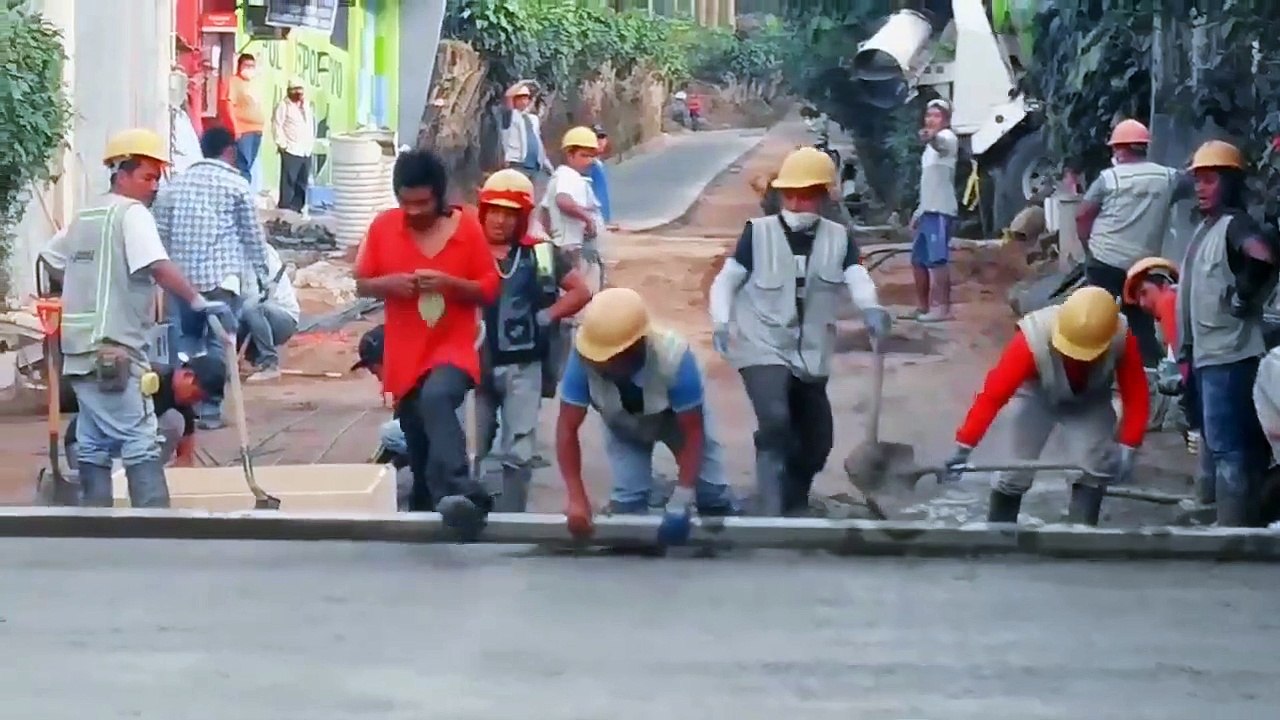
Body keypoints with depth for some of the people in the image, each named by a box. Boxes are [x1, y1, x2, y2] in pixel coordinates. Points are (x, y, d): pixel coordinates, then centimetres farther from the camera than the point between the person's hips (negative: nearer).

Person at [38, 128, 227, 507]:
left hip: (80, 348, 9)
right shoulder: (132, 212, -9)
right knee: (141, 443, -10)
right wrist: (197, 300, -23)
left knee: (93, 443, 11)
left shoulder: (85, 217, 18)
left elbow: (50, 258, 29)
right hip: (114, 350, -9)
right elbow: (158, 266, -23)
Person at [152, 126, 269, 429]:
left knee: (186, 337, 16)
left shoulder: (175, 184, 11)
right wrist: (262, 274, 12)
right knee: (219, 342, 1)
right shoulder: (236, 185, 0)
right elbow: (253, 236, 2)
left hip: (182, 274, 4)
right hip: (222, 275, -4)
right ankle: (210, 408, -2)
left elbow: (161, 231, 11)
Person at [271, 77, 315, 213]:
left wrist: (311, 144, 15)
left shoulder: (307, 105, 16)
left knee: (302, 182, 9)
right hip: (291, 150, -7)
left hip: (306, 151, 7)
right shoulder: (284, 105, -6)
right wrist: (282, 144, -14)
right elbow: (277, 125, -11)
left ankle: (297, 207, 16)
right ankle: (285, 209, -5)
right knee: (288, 181, -8)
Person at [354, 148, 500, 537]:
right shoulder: (383, 227, 2)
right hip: (405, 356, 4)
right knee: (419, 450, 14)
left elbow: (490, 290, 0)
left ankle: (458, 493, -54)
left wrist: (449, 283, -18)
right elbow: (362, 284, 9)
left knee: (436, 400, -36)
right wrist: (388, 283, -14)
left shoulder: (468, 227, -3)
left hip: (453, 348, -4)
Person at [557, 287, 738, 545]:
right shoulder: (585, 357, -40)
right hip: (623, 425, 1)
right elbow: (567, 428, -30)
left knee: (713, 494, -3)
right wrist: (577, 499, -38)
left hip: (677, 416, -1)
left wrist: (681, 502, -41)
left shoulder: (673, 356, -44)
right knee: (627, 500, -13)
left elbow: (693, 431, -34)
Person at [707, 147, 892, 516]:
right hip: (763, 349, -4)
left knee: (816, 441, 13)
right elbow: (726, 280, -1)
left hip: (810, 356, 4)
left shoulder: (838, 238, 2)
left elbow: (857, 278, -14)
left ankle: (795, 508, 38)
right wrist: (721, 322, -19)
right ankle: (772, 515, -24)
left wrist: (871, 308, -36)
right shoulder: (758, 232, -4)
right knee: (775, 423, -27)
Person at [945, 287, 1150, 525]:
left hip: (1090, 402, 2)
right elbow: (992, 395, -40)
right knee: (1016, 472, -5)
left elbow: (1136, 395, -25)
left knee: (1097, 467, -14)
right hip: (1036, 398, -2)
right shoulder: (1033, 339, -41)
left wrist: (1128, 447, -30)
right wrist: (964, 448, -41)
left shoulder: (1122, 339, -36)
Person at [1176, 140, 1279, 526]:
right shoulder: (1205, 227, 17)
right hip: (1208, 353, 11)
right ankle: (1233, 521, 27)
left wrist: (1244, 297, -22)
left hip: (1230, 354, -11)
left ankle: (1234, 532, -8)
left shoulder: (1236, 225, -14)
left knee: (1229, 447, -10)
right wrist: (1187, 351, 21)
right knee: (1219, 443, 17)